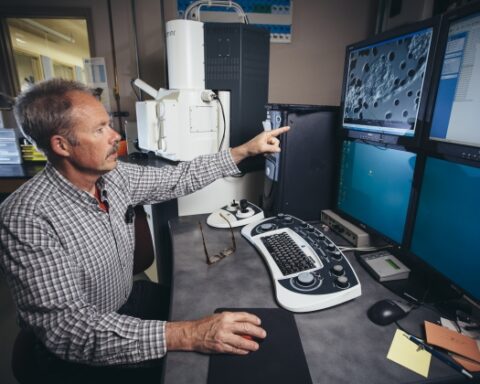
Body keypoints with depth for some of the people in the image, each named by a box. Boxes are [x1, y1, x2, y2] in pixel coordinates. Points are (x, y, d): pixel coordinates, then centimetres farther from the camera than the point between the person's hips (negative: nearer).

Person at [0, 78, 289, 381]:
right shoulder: (28, 219, -29)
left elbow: (180, 178, 1)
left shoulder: (115, 176, -9)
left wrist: (245, 150, 1)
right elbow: (67, 329, -32)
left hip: (129, 305, 6)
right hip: (87, 353, -5)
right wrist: (187, 335, -42)